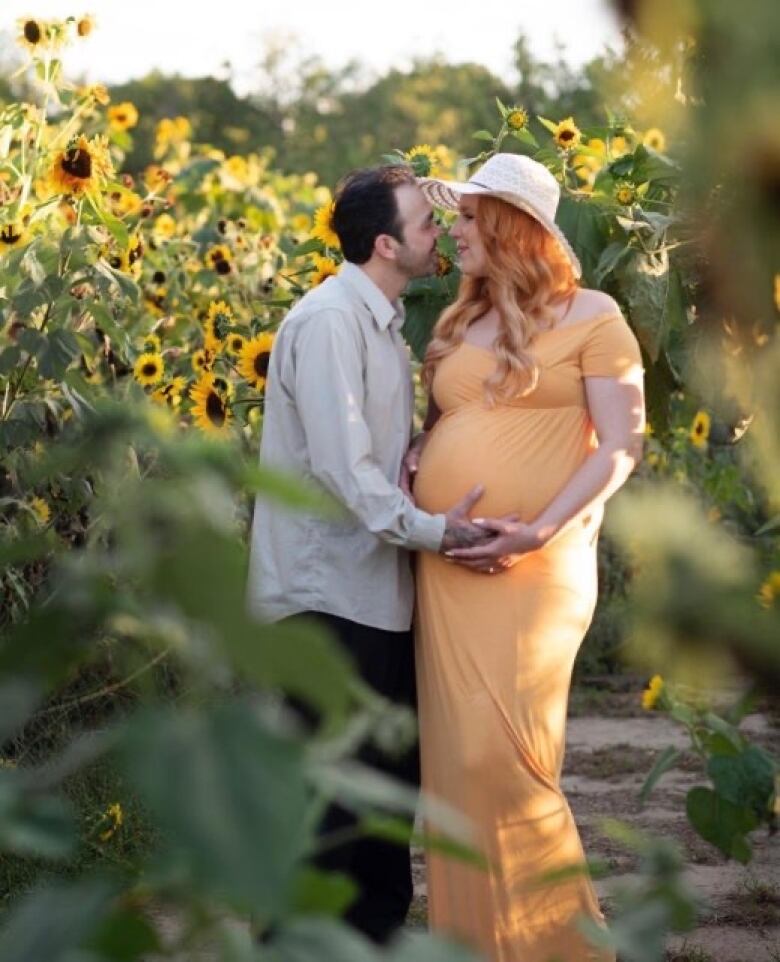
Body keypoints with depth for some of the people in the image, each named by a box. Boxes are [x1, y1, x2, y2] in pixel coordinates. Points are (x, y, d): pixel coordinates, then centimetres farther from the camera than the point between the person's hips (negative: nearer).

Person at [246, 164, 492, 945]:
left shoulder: (381, 323, 15)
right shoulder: (329, 321, -16)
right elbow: (343, 465, -24)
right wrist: (429, 530, -24)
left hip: (378, 590, 10)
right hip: (325, 589, -10)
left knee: (392, 773, 16)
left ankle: (378, 927, 27)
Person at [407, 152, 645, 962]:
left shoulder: (590, 316, -2)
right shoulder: (460, 322, 15)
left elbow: (622, 446, -7)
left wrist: (541, 532, -18)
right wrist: (414, 458, 1)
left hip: (534, 570, -6)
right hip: (444, 568, 6)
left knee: (497, 753, -12)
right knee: (454, 758, 5)